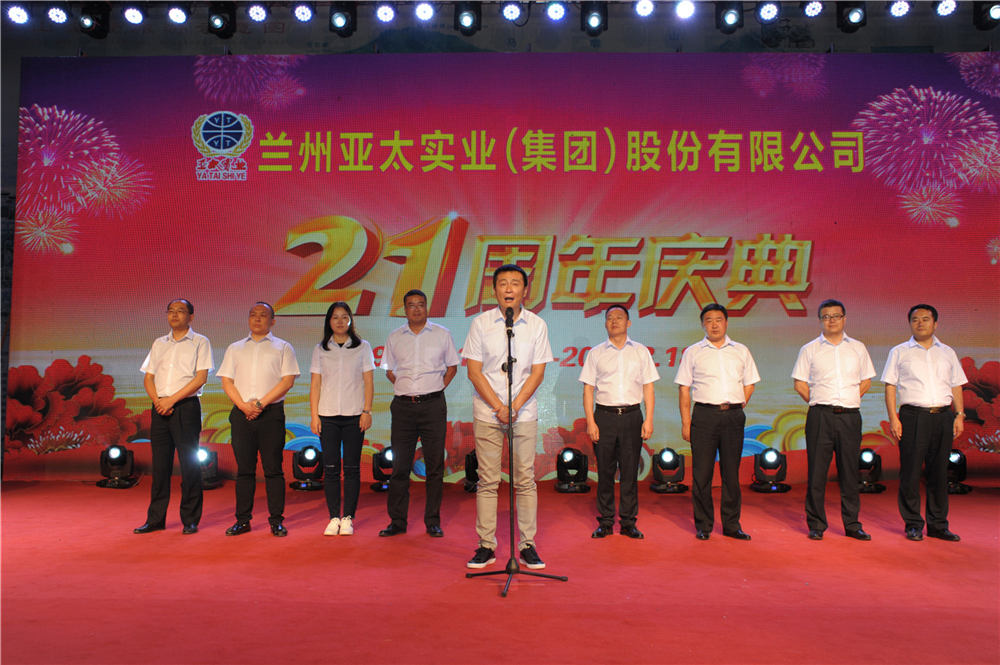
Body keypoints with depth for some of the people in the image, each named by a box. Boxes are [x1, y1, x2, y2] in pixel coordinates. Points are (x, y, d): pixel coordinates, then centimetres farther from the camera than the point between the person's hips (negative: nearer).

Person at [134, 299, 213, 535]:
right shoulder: (159, 344, 18)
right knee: (159, 464, 7)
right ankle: (155, 519, 14)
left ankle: (190, 520, 5)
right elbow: (148, 377, 14)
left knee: (189, 463, -3)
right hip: (160, 408, 5)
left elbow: (201, 377, -8)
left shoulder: (200, 342, 3)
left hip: (186, 407, -4)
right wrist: (157, 400, -5)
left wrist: (172, 399, -14)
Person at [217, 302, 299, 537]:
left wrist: (261, 403, -12)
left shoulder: (282, 348, 8)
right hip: (241, 414, 3)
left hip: (271, 413, -3)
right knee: (244, 469, 5)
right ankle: (242, 519, 12)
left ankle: (276, 520, 3)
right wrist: (243, 405, -7)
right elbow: (227, 381, 9)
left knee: (273, 469, -2)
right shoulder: (235, 348, 17)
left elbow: (288, 380, -3)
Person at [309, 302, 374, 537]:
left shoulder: (363, 347, 6)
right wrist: (314, 415, 0)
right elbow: (315, 384, 7)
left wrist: (367, 411, -5)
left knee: (352, 468, 1)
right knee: (330, 468, 1)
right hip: (328, 415, 1)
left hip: (354, 414, -1)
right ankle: (334, 518, 9)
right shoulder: (320, 350, 9)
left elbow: (368, 382, 3)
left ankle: (348, 518, 8)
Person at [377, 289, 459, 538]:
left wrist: (438, 387, 1)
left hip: (433, 405, -1)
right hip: (403, 405, 2)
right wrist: (405, 388, 5)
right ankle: (397, 521, 13)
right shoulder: (395, 337, 9)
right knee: (399, 464, 3)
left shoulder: (442, 334, 5)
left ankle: (433, 521, 12)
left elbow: (452, 366, 13)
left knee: (434, 464, 2)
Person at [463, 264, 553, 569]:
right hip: (487, 413, 0)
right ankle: (486, 545, 12)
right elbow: (474, 372, -2)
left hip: (524, 412, 1)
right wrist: (498, 407, -10)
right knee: (487, 480, 3)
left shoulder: (537, 325, 2)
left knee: (525, 480, 3)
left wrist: (514, 406, -11)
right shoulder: (481, 324, 0)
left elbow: (538, 372, 0)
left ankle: (527, 545, 12)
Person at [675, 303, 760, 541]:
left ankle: (732, 525, 16)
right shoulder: (693, 352, 6)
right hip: (704, 415, -2)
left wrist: (736, 408, 5)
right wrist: (685, 422, -3)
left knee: (731, 472, 6)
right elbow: (684, 389, 4)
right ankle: (703, 526, 10)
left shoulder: (741, 351, 12)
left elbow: (749, 384, 17)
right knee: (702, 473, -1)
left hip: (734, 416, 2)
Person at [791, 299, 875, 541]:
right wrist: (819, 403, 0)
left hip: (850, 415, 2)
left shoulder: (858, 348, 12)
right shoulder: (809, 350, 5)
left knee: (850, 471, 6)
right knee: (817, 472, -1)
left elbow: (866, 382, 17)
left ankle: (852, 524, 16)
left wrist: (849, 400, 7)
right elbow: (800, 384, 6)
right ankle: (816, 525, 8)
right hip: (820, 416, -2)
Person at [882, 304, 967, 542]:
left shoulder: (947, 353, 16)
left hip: (943, 417, 3)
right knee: (910, 472, -2)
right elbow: (890, 386, 2)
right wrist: (893, 418, -7)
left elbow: (956, 386, 17)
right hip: (913, 416, -3)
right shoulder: (899, 352, 7)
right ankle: (913, 524, 8)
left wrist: (959, 414, 5)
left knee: (939, 471, 6)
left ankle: (938, 524, 16)